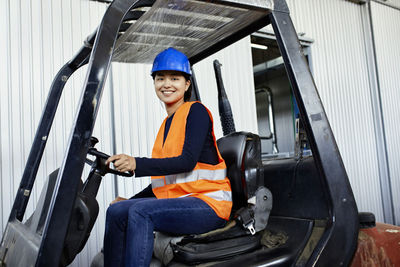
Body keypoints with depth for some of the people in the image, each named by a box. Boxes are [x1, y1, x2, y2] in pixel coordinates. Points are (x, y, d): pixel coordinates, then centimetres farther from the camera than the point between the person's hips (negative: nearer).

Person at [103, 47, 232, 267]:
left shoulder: (196, 111, -4)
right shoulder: (167, 123, 19)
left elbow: (187, 161, -19)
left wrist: (136, 164, -28)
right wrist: (130, 200, 9)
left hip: (208, 203, -8)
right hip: (177, 201, 8)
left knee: (141, 212, -28)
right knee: (116, 212, -8)